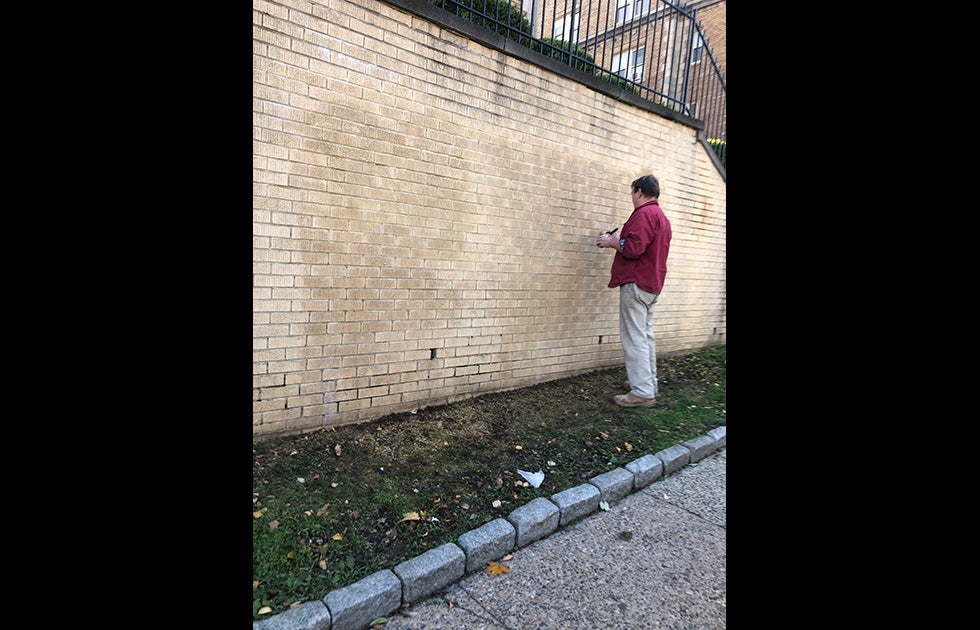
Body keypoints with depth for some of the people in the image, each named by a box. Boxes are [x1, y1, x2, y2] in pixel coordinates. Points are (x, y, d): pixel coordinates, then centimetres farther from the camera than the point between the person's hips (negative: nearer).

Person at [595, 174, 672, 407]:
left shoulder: (644, 214, -13)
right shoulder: (661, 216, 19)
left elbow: (633, 248, -23)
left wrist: (612, 242, -7)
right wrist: (618, 241, 13)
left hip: (636, 283, -10)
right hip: (652, 283, 10)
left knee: (635, 338, -8)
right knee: (645, 335, 16)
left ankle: (642, 393, -7)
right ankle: (649, 383, 24)